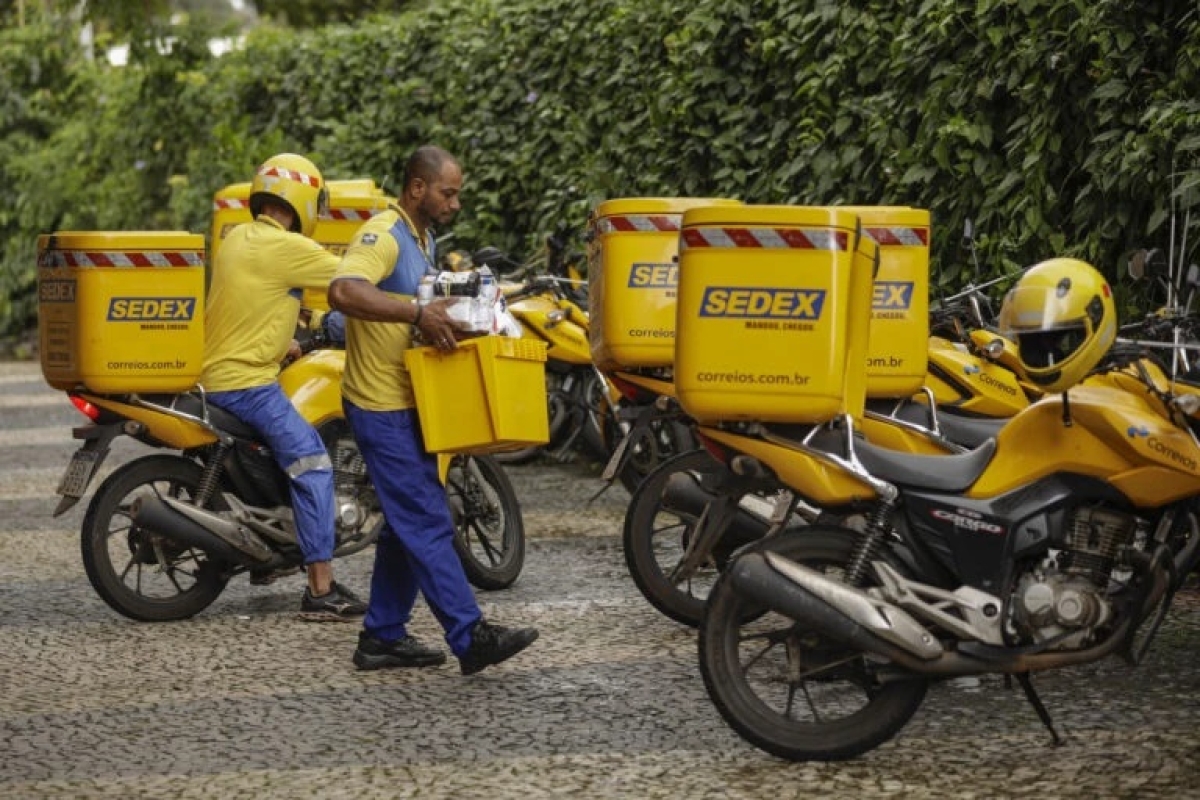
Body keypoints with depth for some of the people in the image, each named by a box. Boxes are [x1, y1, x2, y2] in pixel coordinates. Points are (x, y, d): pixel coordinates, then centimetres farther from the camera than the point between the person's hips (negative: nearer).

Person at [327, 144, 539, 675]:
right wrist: (418, 313, -38)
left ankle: (383, 636, 22)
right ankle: (470, 638, -9)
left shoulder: (423, 238, 15)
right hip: (382, 407, -10)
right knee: (428, 523, -9)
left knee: (408, 525, 14)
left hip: (409, 404, 10)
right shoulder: (383, 234, -17)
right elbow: (343, 292, -35)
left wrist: (449, 309, 11)